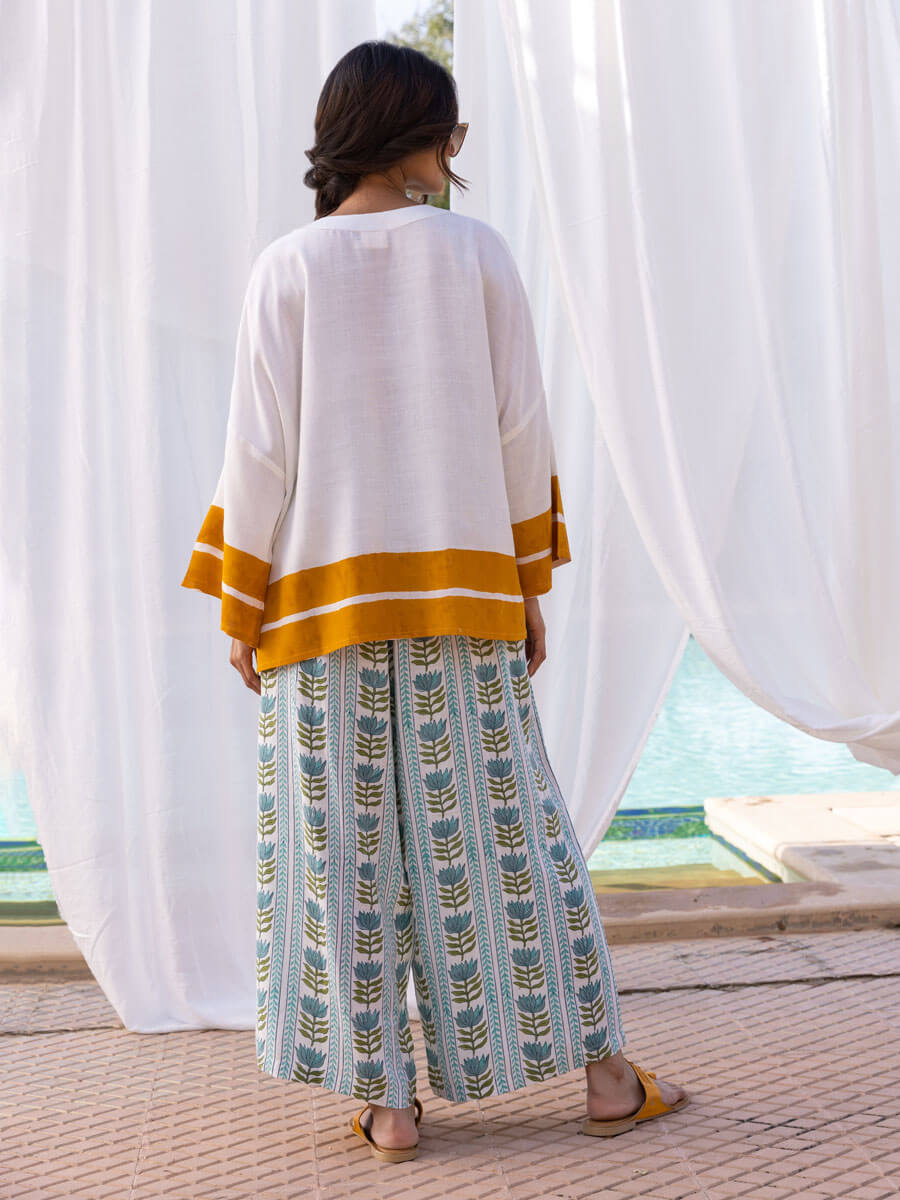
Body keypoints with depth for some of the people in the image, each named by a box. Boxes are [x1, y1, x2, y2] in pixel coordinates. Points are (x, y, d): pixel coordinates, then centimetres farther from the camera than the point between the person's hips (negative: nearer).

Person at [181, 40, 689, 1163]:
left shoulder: (286, 268, -1)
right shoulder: (478, 250, 1)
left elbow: (261, 448, -5)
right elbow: (520, 428, 1)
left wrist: (238, 610, 2)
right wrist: (530, 579, 10)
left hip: (324, 599, -1)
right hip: (461, 590, 1)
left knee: (349, 842, 6)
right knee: (505, 829, 9)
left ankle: (386, 1101, 12)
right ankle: (602, 1069, 18)